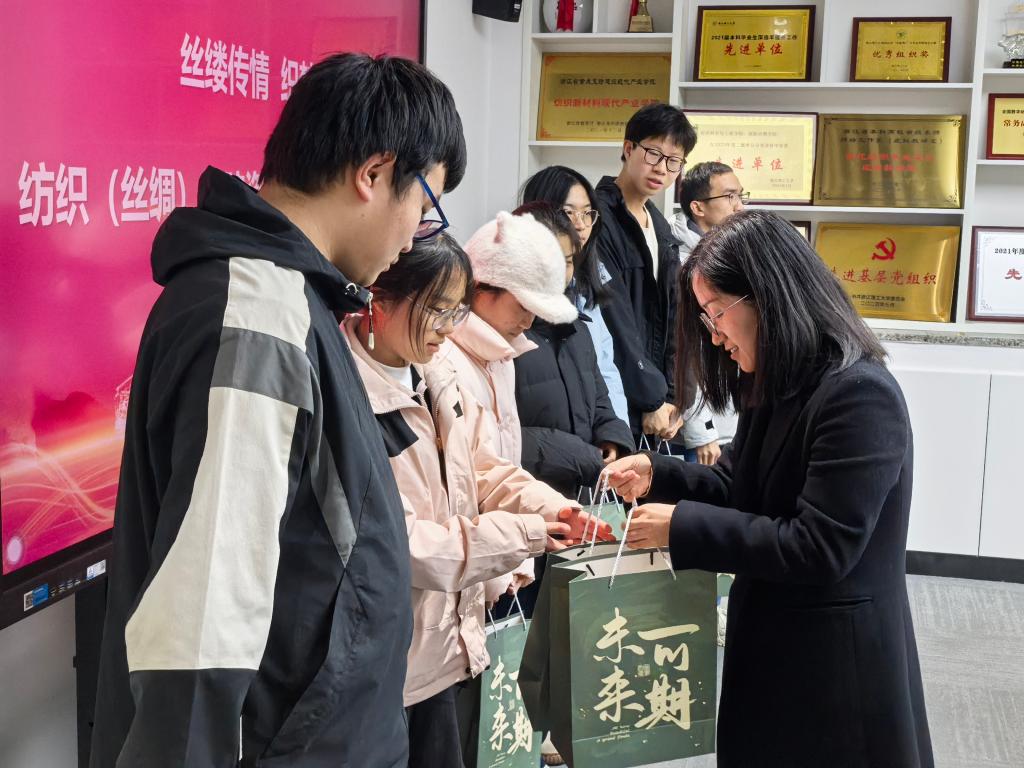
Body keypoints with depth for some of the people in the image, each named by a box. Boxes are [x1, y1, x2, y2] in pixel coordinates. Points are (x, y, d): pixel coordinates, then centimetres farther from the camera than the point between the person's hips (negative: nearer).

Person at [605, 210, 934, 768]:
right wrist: (656, 476, -3)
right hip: (772, 640, 9)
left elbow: (818, 548, -26)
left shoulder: (859, 395, -23)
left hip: (835, 663, -9)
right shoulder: (775, 387, 8)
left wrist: (681, 527, -23)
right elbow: (736, 487, 15)